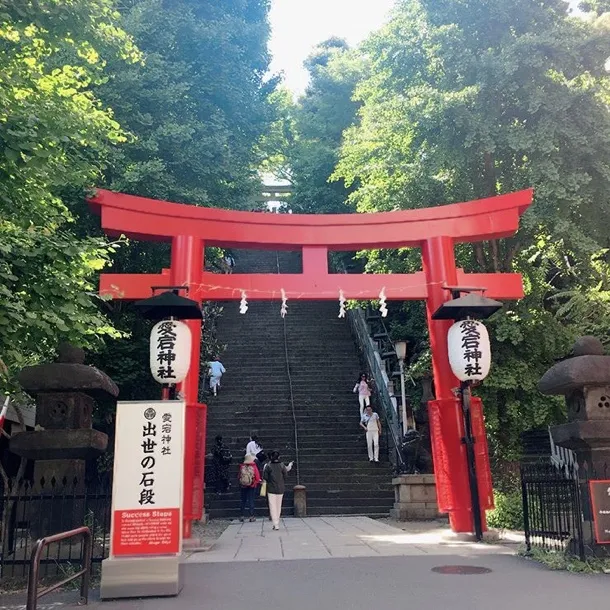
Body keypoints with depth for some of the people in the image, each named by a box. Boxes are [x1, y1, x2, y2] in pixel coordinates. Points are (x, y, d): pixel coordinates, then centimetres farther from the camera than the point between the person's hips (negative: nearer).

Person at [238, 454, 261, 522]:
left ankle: (242, 516, 12)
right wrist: (256, 482, 11)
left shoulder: (242, 467, -5)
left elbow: (238, 477, 1)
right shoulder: (254, 467, -10)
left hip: (243, 486, 2)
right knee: (251, 500, 4)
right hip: (252, 486, -2)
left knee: (243, 501, 11)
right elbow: (258, 477, -9)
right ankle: (252, 516, 4)